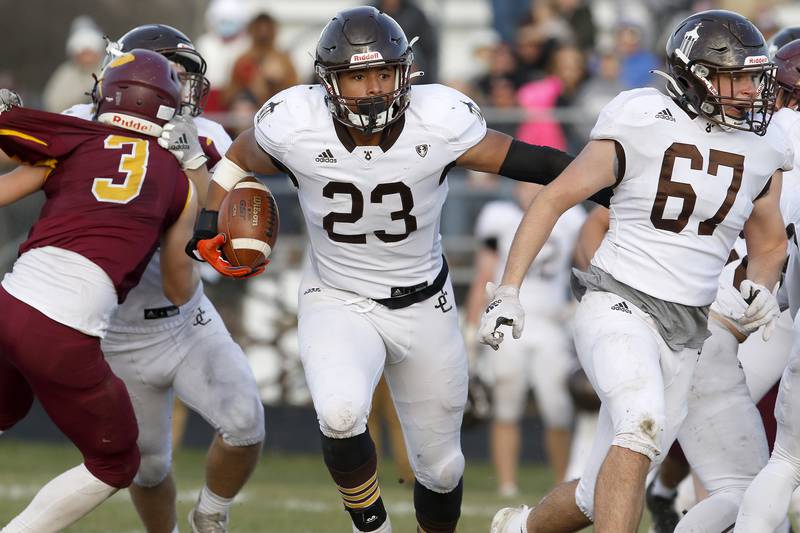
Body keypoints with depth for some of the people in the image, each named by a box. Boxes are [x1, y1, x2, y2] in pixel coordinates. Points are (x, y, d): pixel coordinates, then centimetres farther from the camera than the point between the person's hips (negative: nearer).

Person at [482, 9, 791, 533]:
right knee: (642, 428, -34)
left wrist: (761, 288, -1)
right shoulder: (641, 127, -9)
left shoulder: (762, 150, 5)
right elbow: (553, 200, -1)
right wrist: (508, 291, -6)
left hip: (684, 333, 6)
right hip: (618, 306, -6)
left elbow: (768, 244, 22)